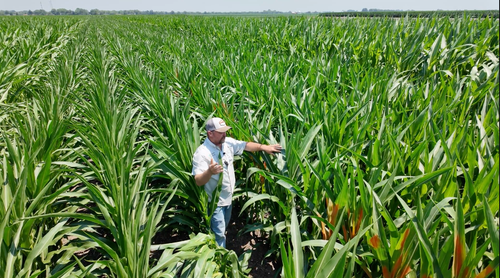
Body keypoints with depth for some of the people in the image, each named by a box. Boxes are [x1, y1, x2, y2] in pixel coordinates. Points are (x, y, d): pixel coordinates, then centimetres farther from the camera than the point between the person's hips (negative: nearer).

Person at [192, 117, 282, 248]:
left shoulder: (228, 143, -5)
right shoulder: (202, 153, -26)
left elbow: (246, 145, 7)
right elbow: (198, 181, -29)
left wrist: (264, 147, -1)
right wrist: (209, 172, -49)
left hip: (228, 198, 8)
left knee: (223, 229, 26)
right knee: (219, 234, -1)